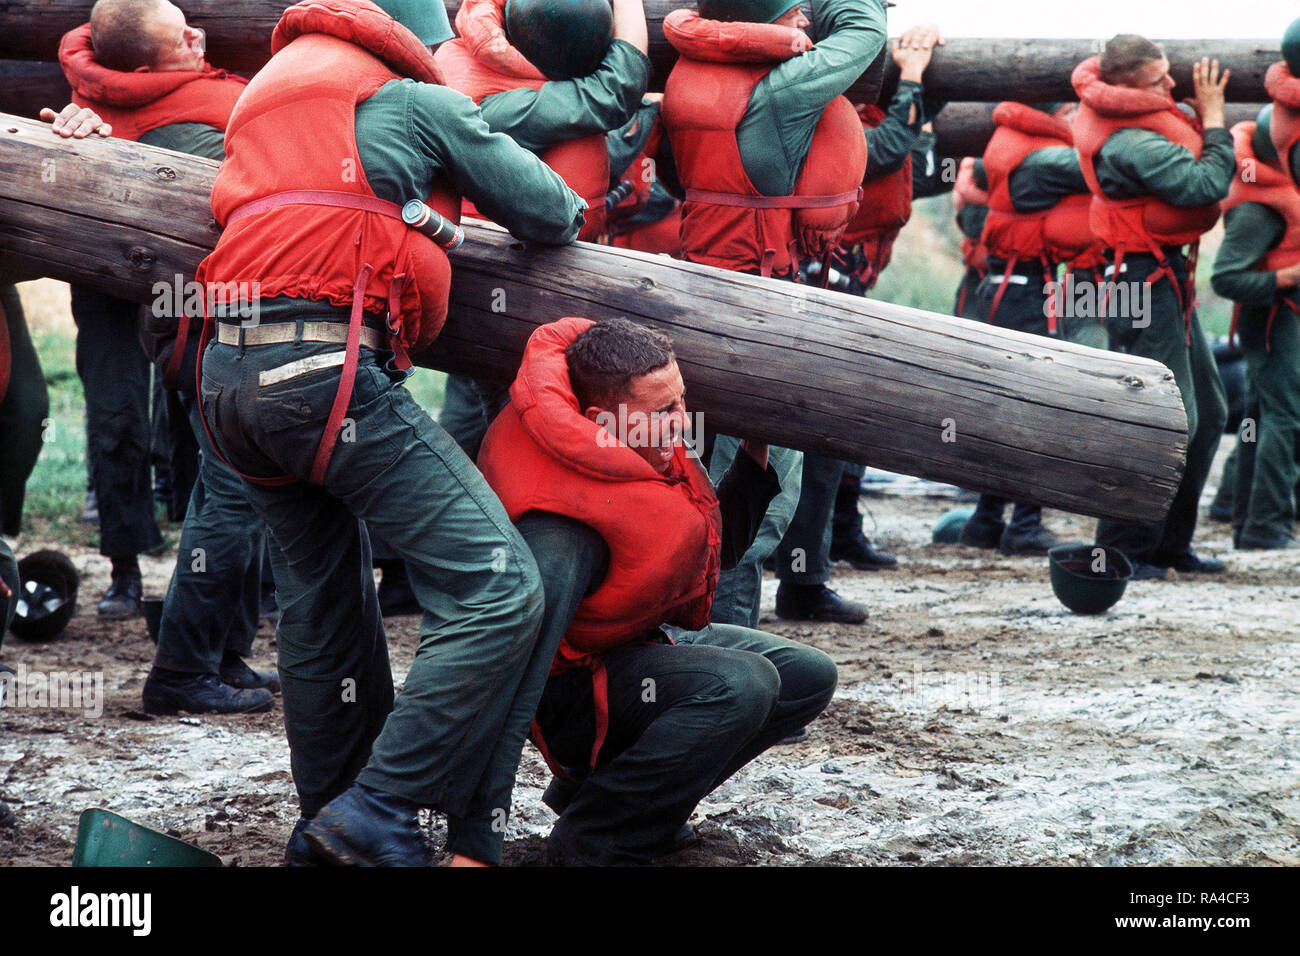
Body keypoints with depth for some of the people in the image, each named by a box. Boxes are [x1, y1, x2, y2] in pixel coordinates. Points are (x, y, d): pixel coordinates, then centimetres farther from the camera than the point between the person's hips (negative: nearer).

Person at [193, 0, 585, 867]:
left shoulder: (269, 91, 30)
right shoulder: (415, 99, 8)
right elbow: (547, 209, 10)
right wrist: (568, 212, 32)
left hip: (228, 373, 9)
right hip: (326, 366, -9)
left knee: (323, 605, 20)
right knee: (498, 590, -11)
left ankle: (327, 832, 24)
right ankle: (377, 815, -15)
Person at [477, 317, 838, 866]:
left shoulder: (656, 456, -4)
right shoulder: (562, 530, -34)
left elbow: (718, 548, 17)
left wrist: (756, 451, 4)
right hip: (573, 688, -10)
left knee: (808, 677, 6)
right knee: (740, 685, -30)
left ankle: (612, 791, 5)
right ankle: (588, 838, -17)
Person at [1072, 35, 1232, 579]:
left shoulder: (1127, 113, 5)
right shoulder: (1129, 142, -24)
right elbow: (1206, 185, -25)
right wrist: (1213, 115, -13)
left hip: (1168, 276, 11)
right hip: (1144, 283, -11)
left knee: (1207, 413, 14)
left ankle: (1170, 544, 20)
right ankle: (1122, 550, -6)